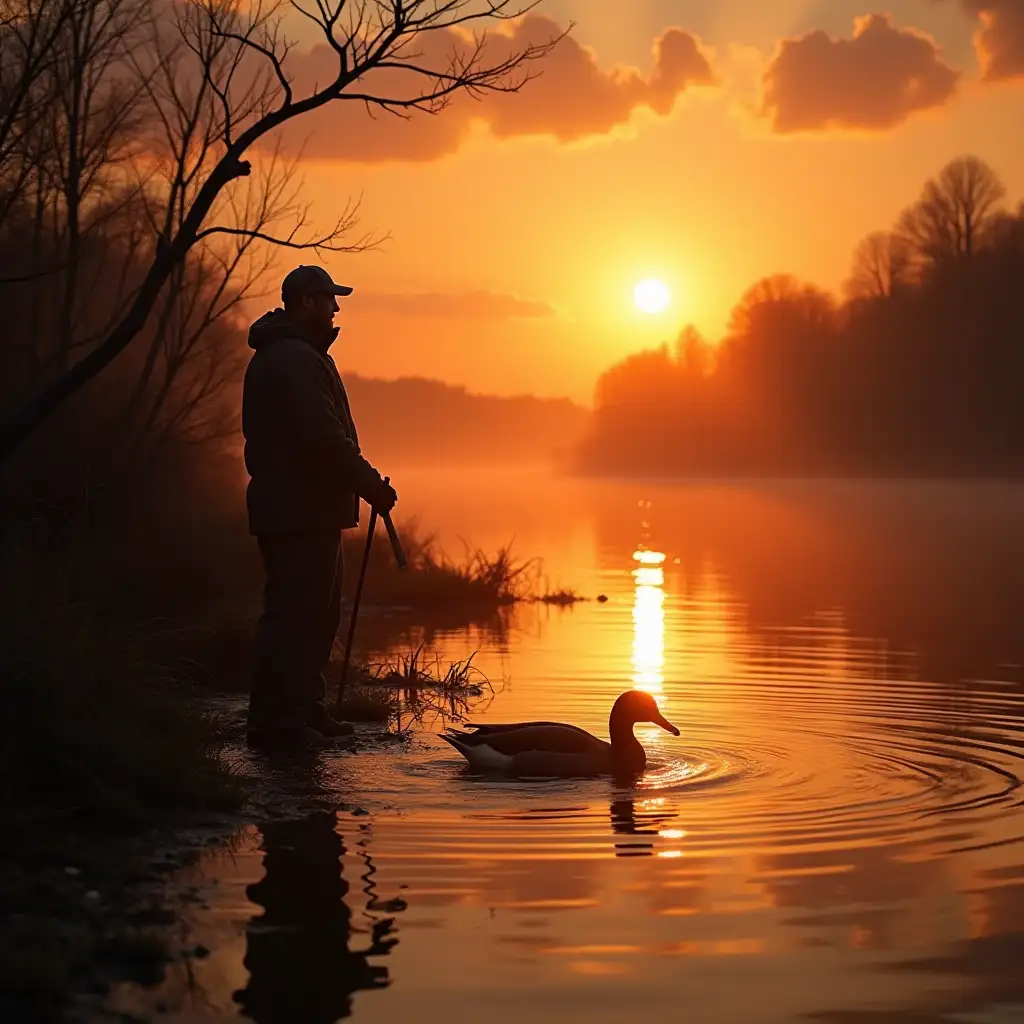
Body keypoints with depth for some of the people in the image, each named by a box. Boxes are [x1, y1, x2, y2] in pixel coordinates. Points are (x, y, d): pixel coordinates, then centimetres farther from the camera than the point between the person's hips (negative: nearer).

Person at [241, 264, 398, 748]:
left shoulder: (278, 355, 20)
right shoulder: (295, 359, -16)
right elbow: (325, 440, -23)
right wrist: (372, 486, -15)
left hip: (300, 509, 11)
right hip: (301, 511, -11)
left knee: (318, 612, 17)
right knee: (295, 613, -9)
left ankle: (306, 710, 24)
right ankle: (274, 721, -6)